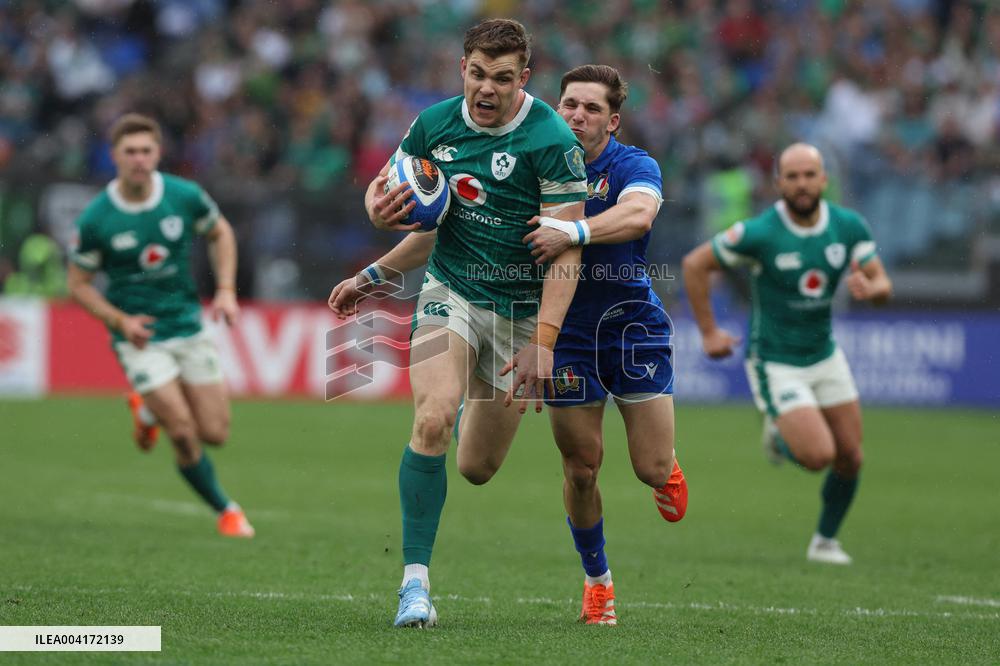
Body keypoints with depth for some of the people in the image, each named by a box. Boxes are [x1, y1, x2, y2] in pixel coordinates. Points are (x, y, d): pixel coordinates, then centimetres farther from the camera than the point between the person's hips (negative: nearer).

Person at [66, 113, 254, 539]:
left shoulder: (186, 197, -9)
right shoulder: (95, 219, -15)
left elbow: (220, 233, 11)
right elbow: (78, 283, -3)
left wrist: (226, 291, -2)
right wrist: (120, 320, -18)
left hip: (189, 327, 3)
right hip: (140, 339, -3)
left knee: (215, 434, 2)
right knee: (185, 436, -12)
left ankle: (148, 410, 32)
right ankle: (225, 510, 12)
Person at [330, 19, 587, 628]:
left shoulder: (553, 142, -17)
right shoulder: (434, 125, -4)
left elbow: (566, 252, -18)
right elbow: (387, 188, 12)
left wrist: (543, 342, -26)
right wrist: (381, 206, -13)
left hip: (520, 309, -2)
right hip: (450, 292, 2)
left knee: (478, 469, 5)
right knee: (434, 419, -25)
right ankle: (415, 579, -20)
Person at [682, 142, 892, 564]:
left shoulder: (850, 226, -6)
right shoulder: (759, 233, -20)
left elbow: (883, 285, -2)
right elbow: (694, 265, -10)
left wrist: (869, 289, -27)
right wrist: (708, 332, -10)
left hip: (825, 356, 5)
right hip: (776, 364, -5)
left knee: (850, 458, 5)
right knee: (818, 456, -18)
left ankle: (825, 541, 28)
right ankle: (779, 435, 18)